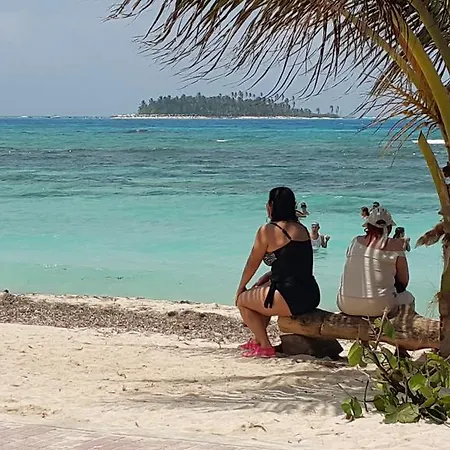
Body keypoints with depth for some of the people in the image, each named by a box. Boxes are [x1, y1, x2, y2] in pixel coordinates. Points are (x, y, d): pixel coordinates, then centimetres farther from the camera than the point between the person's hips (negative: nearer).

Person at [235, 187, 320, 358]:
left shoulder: (267, 230, -7)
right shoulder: (302, 229, 14)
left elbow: (252, 263, 3)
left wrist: (241, 288, 18)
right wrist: (266, 278, 22)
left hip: (291, 299, -8)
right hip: (311, 296, 8)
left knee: (242, 300, 13)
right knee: (262, 294, 33)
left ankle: (265, 347, 9)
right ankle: (258, 340, 42)